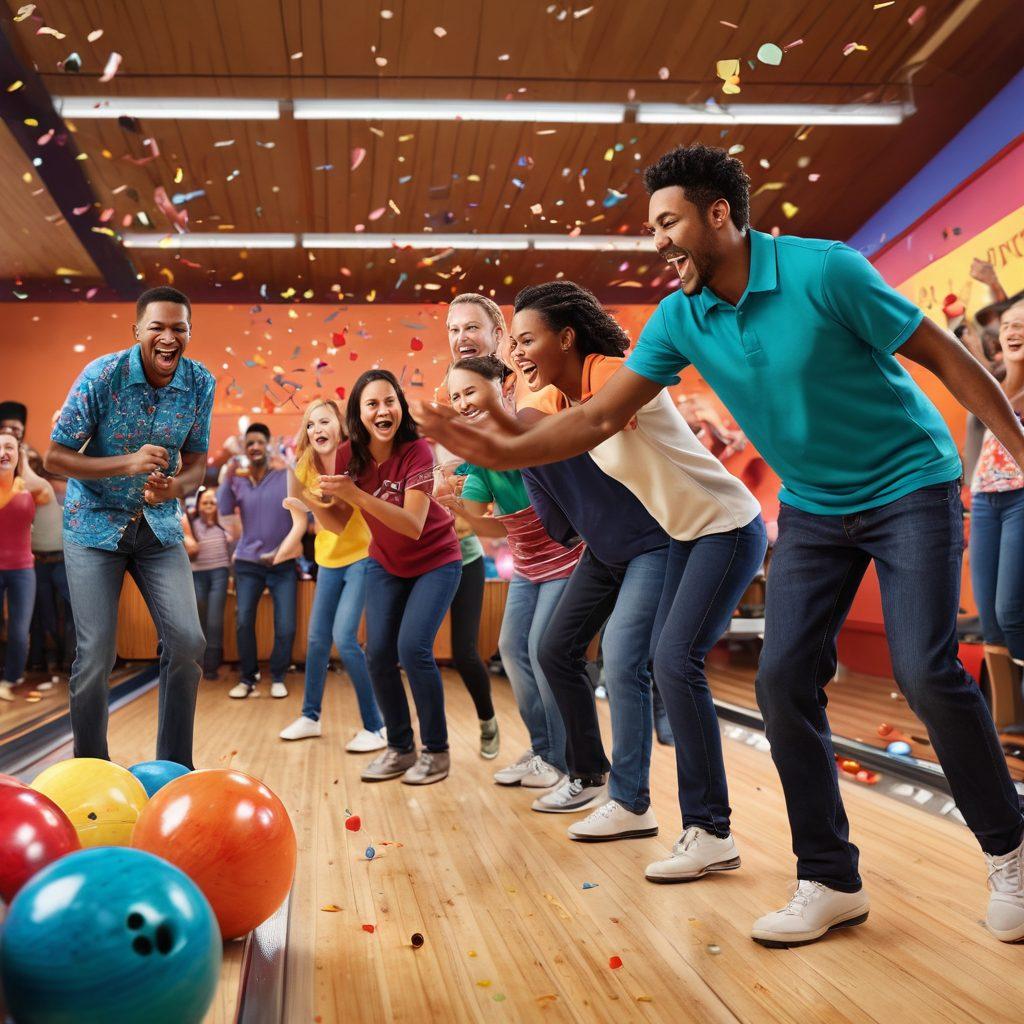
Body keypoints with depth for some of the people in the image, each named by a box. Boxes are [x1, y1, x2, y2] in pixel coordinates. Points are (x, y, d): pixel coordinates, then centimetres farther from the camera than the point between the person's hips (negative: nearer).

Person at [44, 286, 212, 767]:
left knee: (188, 642, -7)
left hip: (159, 526, 3)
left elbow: (196, 461, 2)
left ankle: (174, 773, 10)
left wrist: (174, 486, -21)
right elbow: (55, 457, -13)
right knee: (96, 655, -4)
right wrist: (128, 464, -28)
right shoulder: (102, 376, -16)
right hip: (95, 524, -3)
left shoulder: (201, 383, -6)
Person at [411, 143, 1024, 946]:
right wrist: (503, 452, -20)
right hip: (814, 508, 5)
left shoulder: (824, 270, -20)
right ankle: (830, 881, 7)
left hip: (909, 483, -5)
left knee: (926, 673, -15)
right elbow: (600, 416, -7)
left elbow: (943, 354, -11)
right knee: (784, 679, -6)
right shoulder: (681, 319, -6)